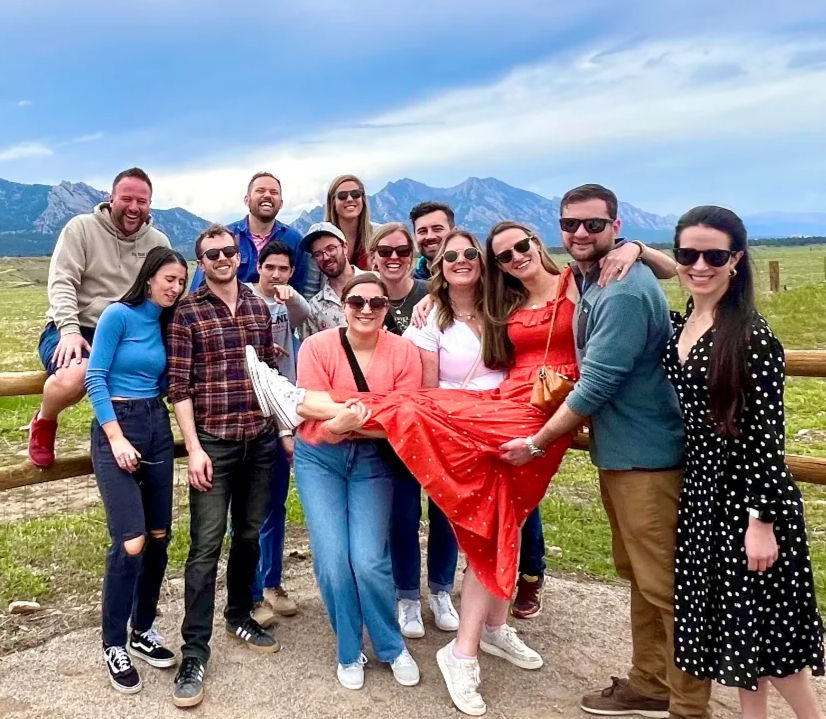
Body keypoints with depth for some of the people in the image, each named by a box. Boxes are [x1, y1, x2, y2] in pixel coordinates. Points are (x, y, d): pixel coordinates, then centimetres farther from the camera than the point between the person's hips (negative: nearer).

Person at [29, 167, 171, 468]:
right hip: (73, 330, -4)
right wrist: (70, 330, -27)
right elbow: (61, 283, -12)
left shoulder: (159, 242, 8)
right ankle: (43, 423, 3)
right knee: (75, 376, -37)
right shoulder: (81, 227, -3)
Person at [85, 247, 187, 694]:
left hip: (157, 427, 7)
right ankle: (114, 646, 5)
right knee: (130, 541, -12)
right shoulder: (118, 314, -8)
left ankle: (143, 631, 25)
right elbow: (95, 379, -12)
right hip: (116, 426, -7)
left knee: (159, 536, 8)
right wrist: (117, 437, -17)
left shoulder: (167, 323, 11)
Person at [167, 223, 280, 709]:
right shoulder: (187, 312, -3)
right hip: (213, 442, -4)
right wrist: (194, 447, -13)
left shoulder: (260, 307, 9)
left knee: (249, 535, 15)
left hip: (261, 440, 4)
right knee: (206, 546, -3)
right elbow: (179, 385, -7)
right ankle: (195, 653, 6)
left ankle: (240, 616, 34)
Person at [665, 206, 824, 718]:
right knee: (731, 620, 16)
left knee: (764, 627, 3)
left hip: (749, 494, -7)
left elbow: (768, 434, -16)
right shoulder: (681, 326, 3)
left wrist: (761, 520, -18)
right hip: (702, 490, 7)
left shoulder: (752, 336, -16)